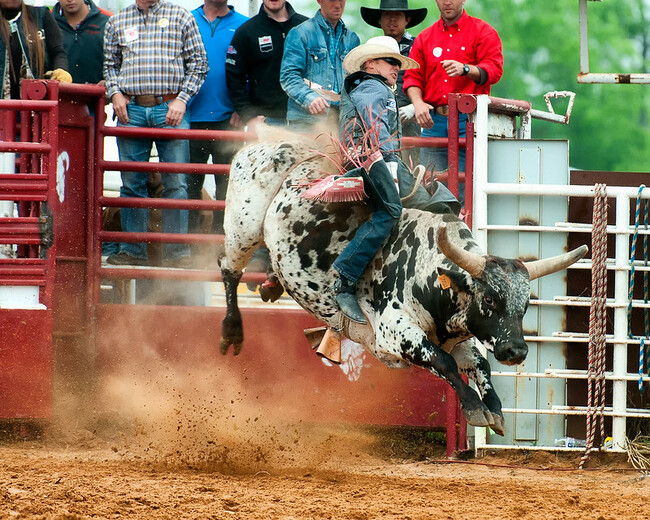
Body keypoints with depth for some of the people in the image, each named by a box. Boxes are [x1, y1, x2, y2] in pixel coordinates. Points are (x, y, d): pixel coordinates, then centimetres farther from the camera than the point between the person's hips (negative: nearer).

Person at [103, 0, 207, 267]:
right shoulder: (117, 22, 14)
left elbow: (198, 63, 7)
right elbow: (110, 63, 19)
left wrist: (182, 99, -4)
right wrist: (115, 93, 1)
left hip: (170, 108, -2)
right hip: (131, 109, 2)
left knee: (175, 183, -4)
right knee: (132, 183, 2)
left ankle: (177, 251, -1)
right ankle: (132, 250, 8)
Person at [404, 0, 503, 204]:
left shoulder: (483, 32, 7)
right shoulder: (425, 38, 18)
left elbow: (494, 70, -4)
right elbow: (413, 76, 14)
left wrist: (465, 69, -23)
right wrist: (418, 103, -6)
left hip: (468, 120, -4)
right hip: (434, 121, 4)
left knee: (466, 187, -10)